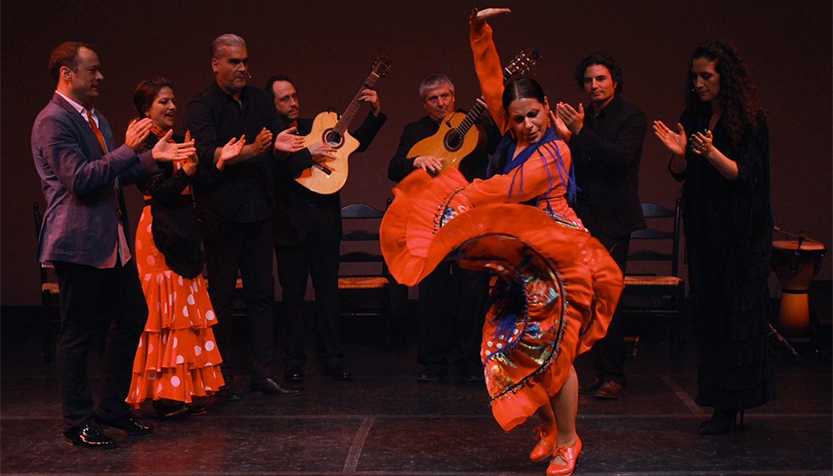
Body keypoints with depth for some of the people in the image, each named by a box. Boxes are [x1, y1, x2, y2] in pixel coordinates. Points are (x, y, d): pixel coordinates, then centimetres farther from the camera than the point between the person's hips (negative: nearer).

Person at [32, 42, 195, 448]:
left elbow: (116, 174, 20)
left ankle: (111, 407, 26)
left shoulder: (95, 118, 17)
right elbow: (80, 178, -22)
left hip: (113, 242, 10)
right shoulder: (53, 121, -14)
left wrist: (153, 157, 6)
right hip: (79, 244, -10)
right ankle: (78, 423, 10)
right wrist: (128, 149, -23)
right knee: (77, 334, 0)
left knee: (132, 316, 14)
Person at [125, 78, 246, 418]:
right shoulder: (145, 145, -9)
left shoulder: (177, 142, 16)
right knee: (165, 312, -6)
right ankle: (165, 394, -1)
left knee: (185, 315, 9)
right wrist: (186, 170, -32)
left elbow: (198, 188, 12)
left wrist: (220, 161, 4)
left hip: (183, 234, 9)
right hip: (160, 236, -9)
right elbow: (159, 191, -19)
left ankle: (183, 392, 15)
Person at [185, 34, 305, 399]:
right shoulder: (202, 107, -4)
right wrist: (251, 151, -28)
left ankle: (262, 372, 13)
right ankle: (220, 377, 9)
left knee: (262, 293, 6)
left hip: (258, 211, 5)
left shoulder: (260, 101, 12)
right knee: (221, 296, 1)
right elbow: (208, 156, -16)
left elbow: (277, 149, 9)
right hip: (221, 213, -5)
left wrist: (279, 145, -15)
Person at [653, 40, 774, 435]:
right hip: (704, 231, 6)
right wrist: (679, 152, -10)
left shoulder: (751, 121, -7)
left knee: (737, 314, -4)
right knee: (708, 312, 4)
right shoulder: (693, 118, 10)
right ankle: (722, 403, 10)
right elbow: (680, 174, 11)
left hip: (742, 235, -6)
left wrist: (712, 153, -27)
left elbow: (746, 176, -13)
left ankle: (731, 405, 0)